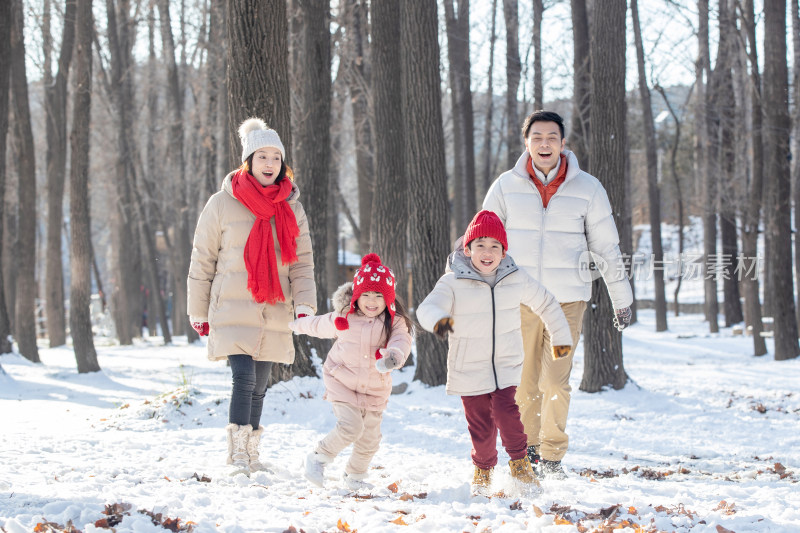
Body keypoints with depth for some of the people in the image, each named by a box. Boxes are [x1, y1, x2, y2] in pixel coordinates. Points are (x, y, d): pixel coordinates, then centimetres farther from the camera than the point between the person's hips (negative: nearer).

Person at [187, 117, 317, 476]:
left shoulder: (291, 208, 8)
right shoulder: (223, 204, -2)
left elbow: (302, 261, 9)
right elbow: (203, 261, 4)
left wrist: (305, 305, -5)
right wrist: (199, 312, 5)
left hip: (273, 313, 4)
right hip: (233, 310, -4)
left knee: (258, 387, 10)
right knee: (244, 377, -18)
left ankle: (251, 453, 22)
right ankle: (237, 452, -13)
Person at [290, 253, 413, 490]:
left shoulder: (395, 322, -10)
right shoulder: (343, 319, -8)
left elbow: (401, 342, -28)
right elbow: (318, 326, 13)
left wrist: (393, 356, -52)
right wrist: (297, 324, 32)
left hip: (375, 389, 2)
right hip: (342, 382, -2)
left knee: (370, 438, 10)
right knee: (350, 426, -20)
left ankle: (355, 476, 35)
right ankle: (318, 457, 2)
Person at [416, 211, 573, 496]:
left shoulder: (516, 279, -1)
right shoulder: (453, 282, -12)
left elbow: (546, 304, 15)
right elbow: (427, 308, -26)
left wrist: (560, 337, 22)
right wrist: (437, 319, -50)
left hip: (506, 365, 2)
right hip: (469, 369, -1)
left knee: (506, 411, -18)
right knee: (481, 425, 1)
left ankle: (520, 461, 3)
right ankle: (483, 468, 28)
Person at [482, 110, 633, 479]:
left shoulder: (587, 189, 1)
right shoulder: (507, 186, 2)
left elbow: (607, 247, 8)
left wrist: (622, 299, 10)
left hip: (568, 300, -1)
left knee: (556, 380, -5)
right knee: (524, 380, 4)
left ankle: (553, 456, 6)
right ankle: (528, 449, 19)